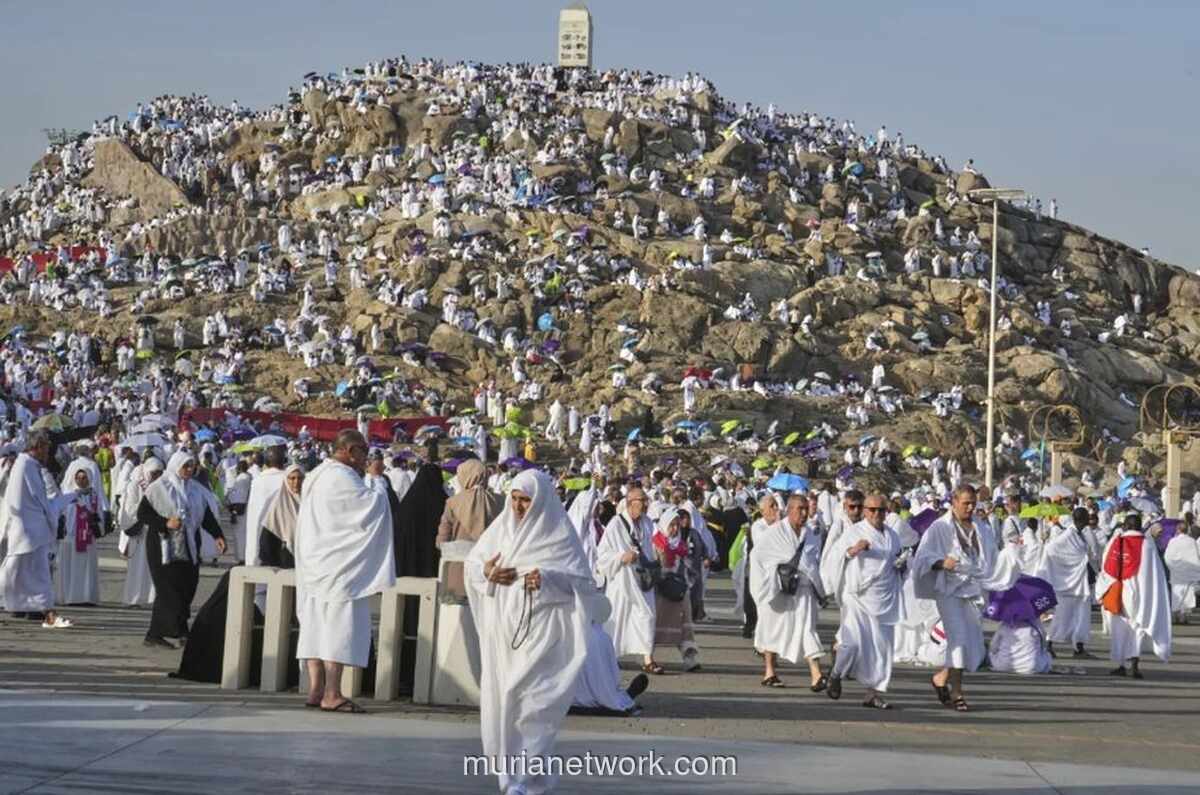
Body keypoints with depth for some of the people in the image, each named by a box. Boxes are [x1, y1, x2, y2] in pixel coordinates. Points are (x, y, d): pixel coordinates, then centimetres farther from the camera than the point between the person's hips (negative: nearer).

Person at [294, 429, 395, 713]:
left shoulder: (316, 476, 16)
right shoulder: (342, 477, -15)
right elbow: (372, 506, -17)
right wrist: (379, 487, 2)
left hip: (314, 562, 10)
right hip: (339, 566, -10)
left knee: (316, 625, 8)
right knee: (339, 625, -9)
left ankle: (316, 689, 8)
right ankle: (332, 694, -11)